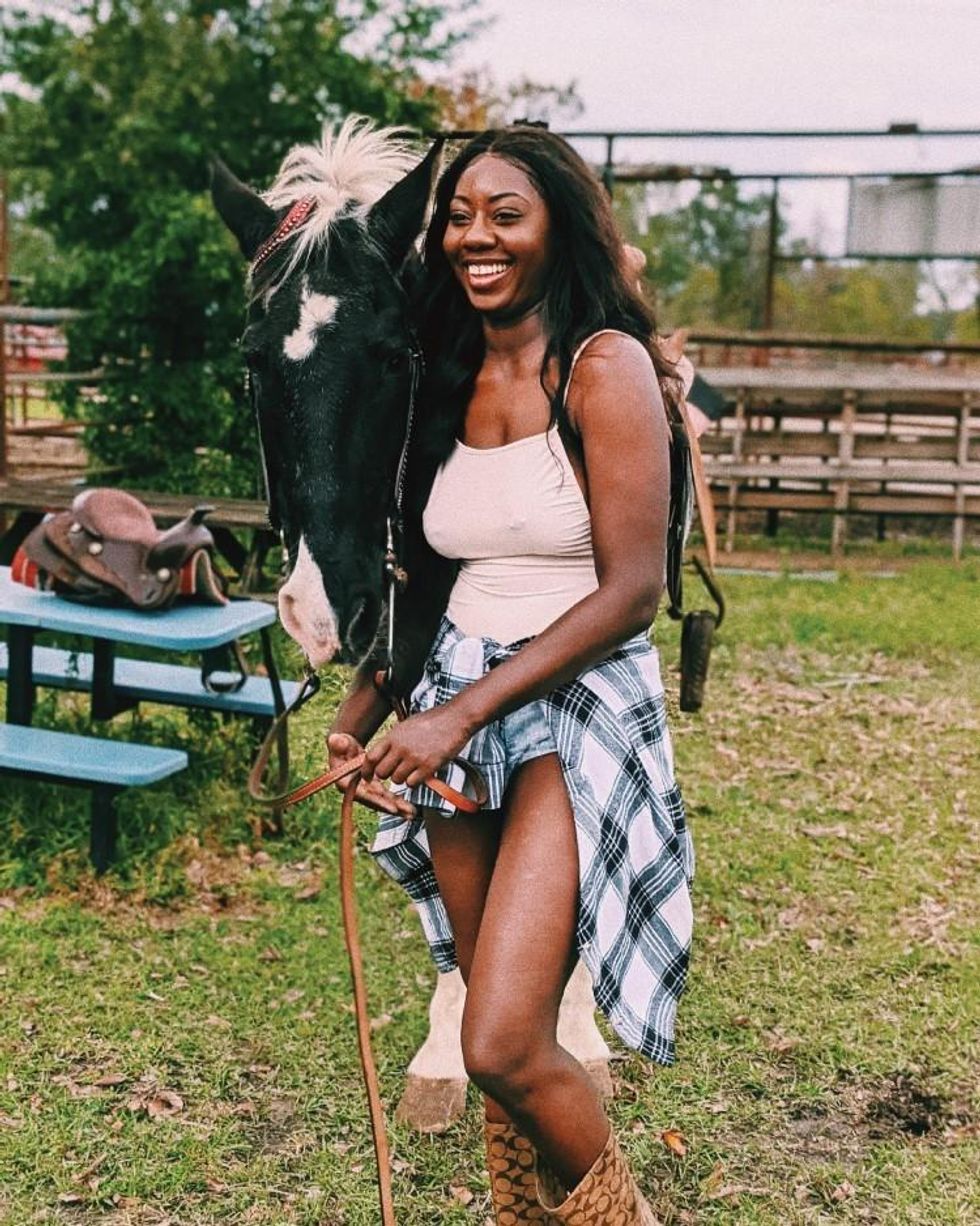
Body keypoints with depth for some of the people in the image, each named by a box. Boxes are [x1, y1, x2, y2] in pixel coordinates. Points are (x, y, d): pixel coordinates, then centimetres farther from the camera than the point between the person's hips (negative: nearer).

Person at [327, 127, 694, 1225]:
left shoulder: (605, 366, -11)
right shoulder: (454, 376, 10)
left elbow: (629, 593, -16)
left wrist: (464, 712, -17)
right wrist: (368, 706, 2)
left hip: (579, 708, -6)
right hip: (456, 711, 6)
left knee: (506, 1045, -12)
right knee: (493, 1042, 13)